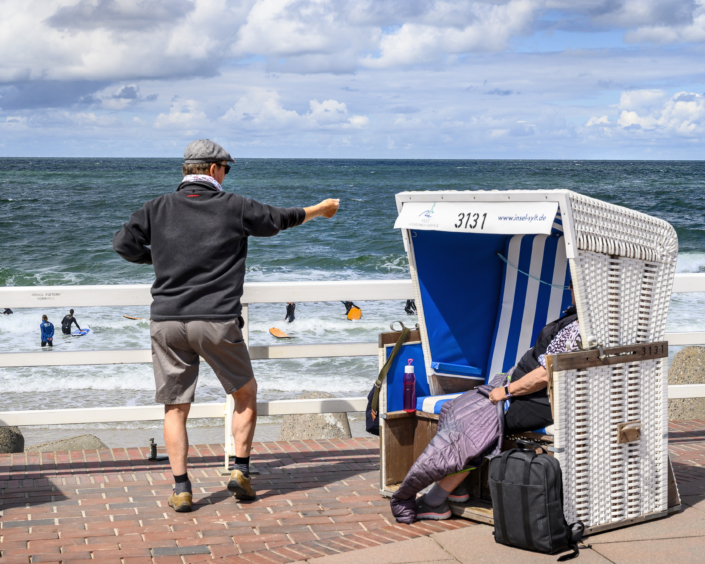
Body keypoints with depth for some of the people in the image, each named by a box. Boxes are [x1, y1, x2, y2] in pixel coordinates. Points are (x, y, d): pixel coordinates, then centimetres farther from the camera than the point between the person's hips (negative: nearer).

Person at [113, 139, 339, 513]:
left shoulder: (158, 208, 6)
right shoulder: (233, 207, 2)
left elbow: (123, 244, 3)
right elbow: (281, 219, 15)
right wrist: (320, 209, 33)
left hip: (166, 322, 2)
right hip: (217, 321, -2)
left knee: (175, 406, 9)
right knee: (246, 392, 18)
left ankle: (181, 488, 4)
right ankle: (240, 471, 13)